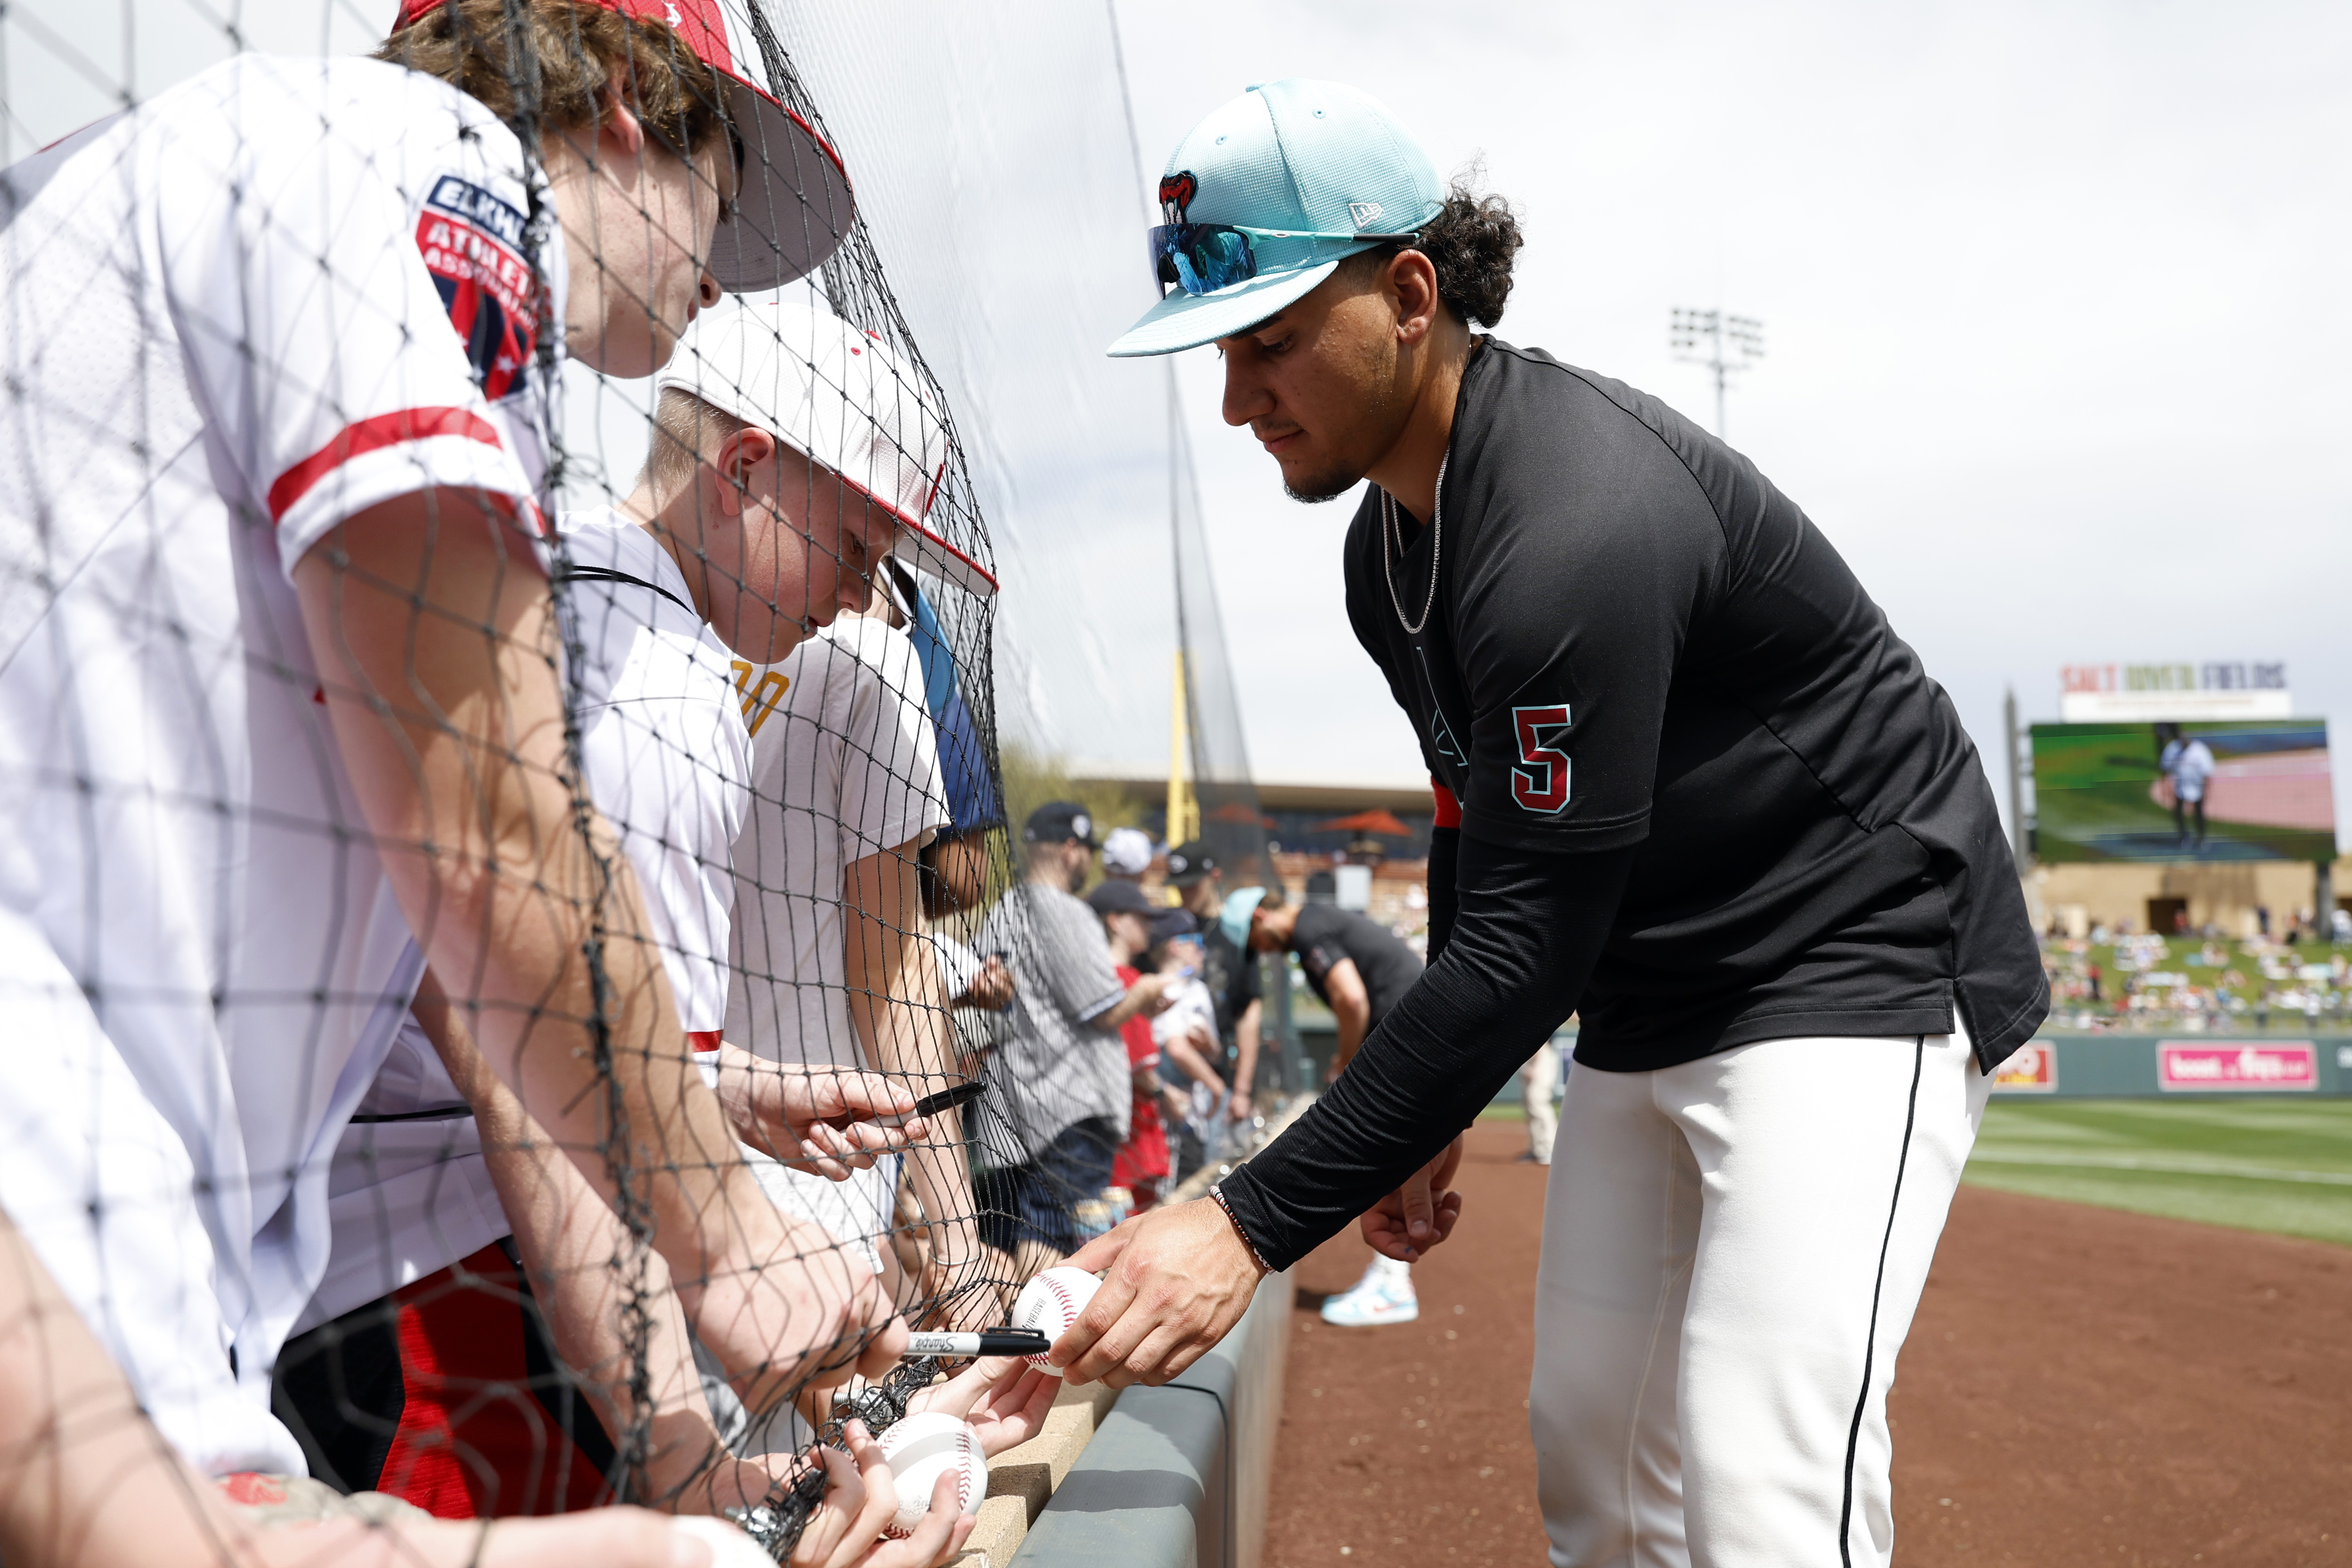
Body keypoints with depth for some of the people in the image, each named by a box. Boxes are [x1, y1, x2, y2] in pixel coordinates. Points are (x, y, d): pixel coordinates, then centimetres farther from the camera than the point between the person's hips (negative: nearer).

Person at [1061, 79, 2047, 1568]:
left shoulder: (1580, 516, -28)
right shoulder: (1386, 546, 3)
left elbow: (1531, 945, -30)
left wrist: (1255, 1222, -30)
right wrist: (1433, 1116, 15)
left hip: (1857, 958, -9)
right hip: (1645, 994, 9)